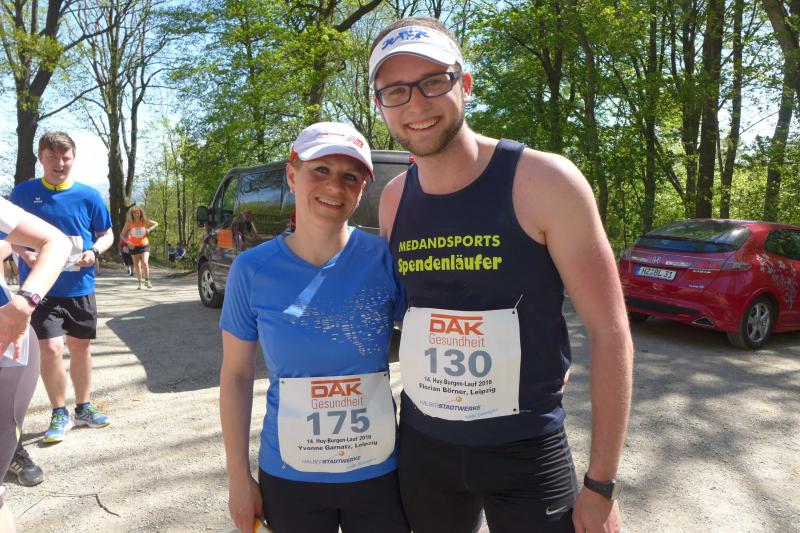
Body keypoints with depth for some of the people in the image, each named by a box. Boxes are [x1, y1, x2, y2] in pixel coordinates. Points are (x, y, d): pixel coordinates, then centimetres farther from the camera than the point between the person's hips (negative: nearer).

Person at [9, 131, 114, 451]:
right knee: (51, 348, -10)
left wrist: (95, 252, -13)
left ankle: (83, 407, 30)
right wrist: (26, 255, -13)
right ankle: (59, 413, 10)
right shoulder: (23, 192, -2)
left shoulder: (88, 195, -1)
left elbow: (107, 234, 7)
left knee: (81, 347, 13)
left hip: (80, 287, 2)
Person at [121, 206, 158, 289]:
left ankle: (147, 281, 0)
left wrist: (149, 229, -13)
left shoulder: (144, 221, -9)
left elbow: (156, 224, 4)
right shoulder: (129, 223, -9)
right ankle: (139, 282, 26)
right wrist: (128, 242, -20)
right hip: (134, 246, 1)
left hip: (144, 245, -1)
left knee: (145, 263, -18)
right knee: (136, 265, 10)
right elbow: (122, 234, -4)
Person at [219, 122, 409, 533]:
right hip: (287, 477, 1)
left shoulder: (384, 259, -11)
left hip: (379, 473, 0)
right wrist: (239, 477, 1)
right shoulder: (252, 269, -8)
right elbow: (236, 376, 0)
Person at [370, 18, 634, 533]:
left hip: (527, 450, -3)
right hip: (421, 446, 4)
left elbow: (610, 332, -11)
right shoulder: (394, 198, 0)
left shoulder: (544, 181, -14)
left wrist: (602, 484, -10)